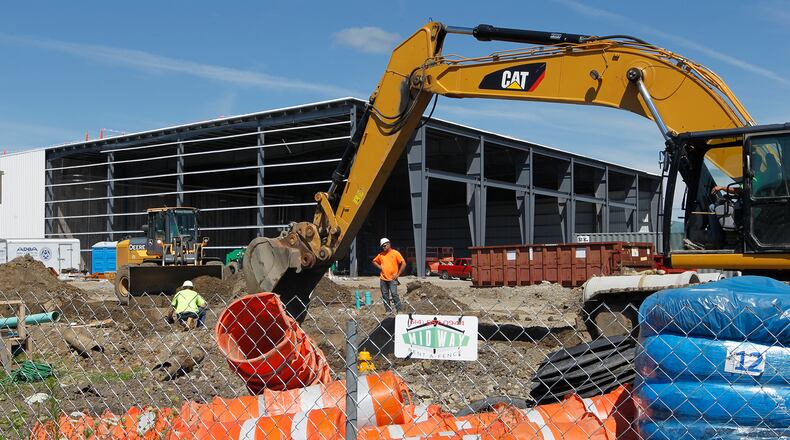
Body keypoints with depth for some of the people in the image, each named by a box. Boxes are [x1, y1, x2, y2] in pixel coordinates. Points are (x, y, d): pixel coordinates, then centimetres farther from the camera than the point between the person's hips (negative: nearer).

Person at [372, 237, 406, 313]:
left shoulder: (395, 253, -3)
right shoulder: (381, 255, 12)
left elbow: (403, 263, -7)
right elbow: (374, 261, 28)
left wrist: (398, 274, -8)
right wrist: (380, 267, 9)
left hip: (392, 279, -5)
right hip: (383, 279, 5)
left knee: (394, 294, -13)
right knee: (385, 295, 5)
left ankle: (399, 310, -8)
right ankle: (388, 310, 11)